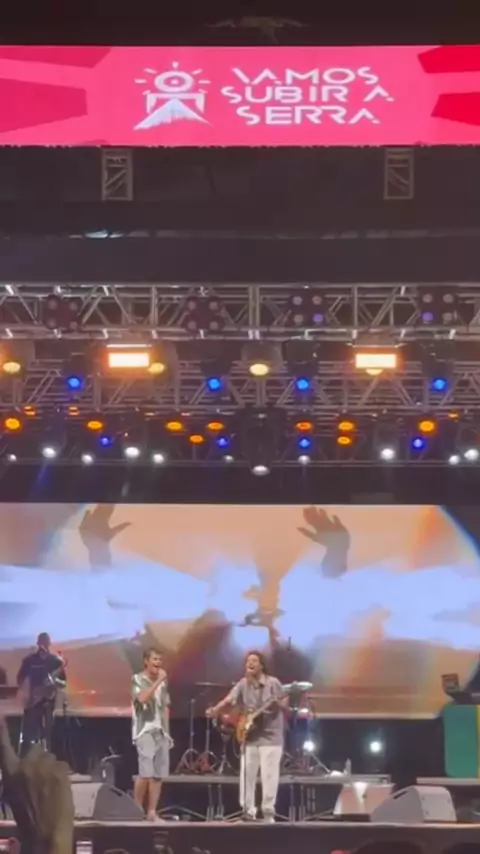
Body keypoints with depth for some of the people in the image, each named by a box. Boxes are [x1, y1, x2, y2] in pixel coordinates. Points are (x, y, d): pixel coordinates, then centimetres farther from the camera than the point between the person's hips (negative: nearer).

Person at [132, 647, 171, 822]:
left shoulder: (163, 683, 17)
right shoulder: (138, 679, -2)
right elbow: (142, 698, -20)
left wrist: (167, 731, 15)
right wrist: (158, 681, -16)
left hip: (161, 732, 6)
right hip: (145, 731, -6)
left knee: (159, 775, 1)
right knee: (146, 773, -16)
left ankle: (152, 812, 6)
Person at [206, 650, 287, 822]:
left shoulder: (273, 683, -7)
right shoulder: (243, 684, 4)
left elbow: (285, 703, -5)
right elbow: (229, 699, -10)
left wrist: (277, 704, -28)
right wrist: (215, 710, -27)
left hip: (270, 736, -4)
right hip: (250, 736, 5)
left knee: (269, 775, -8)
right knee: (247, 774, 4)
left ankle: (268, 812, -1)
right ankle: (248, 811, 13)